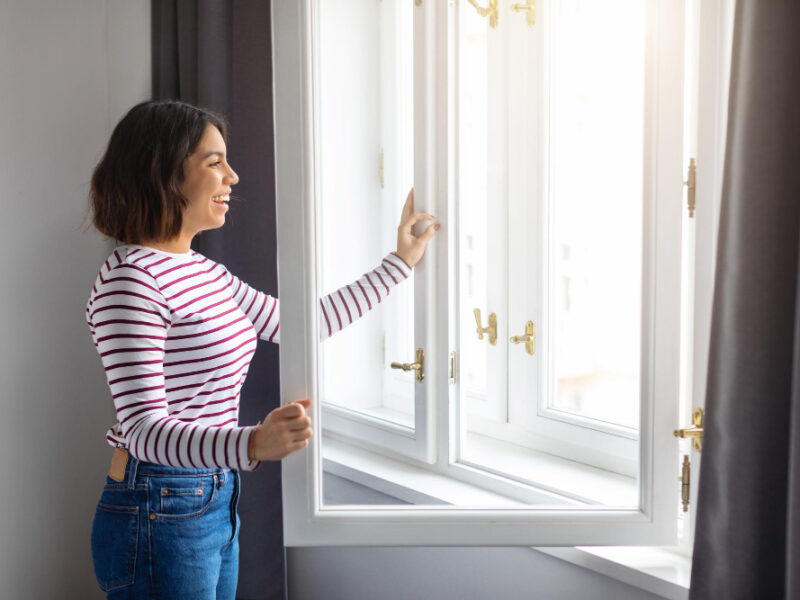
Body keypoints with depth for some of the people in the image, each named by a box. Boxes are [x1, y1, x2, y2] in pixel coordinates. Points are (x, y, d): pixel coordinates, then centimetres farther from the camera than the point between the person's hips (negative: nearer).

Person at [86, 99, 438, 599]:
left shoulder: (206, 273, 11)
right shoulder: (129, 280, -17)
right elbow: (144, 430, -23)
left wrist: (400, 262, 22)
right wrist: (252, 444, -40)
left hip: (217, 503, 9)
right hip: (160, 518, -9)